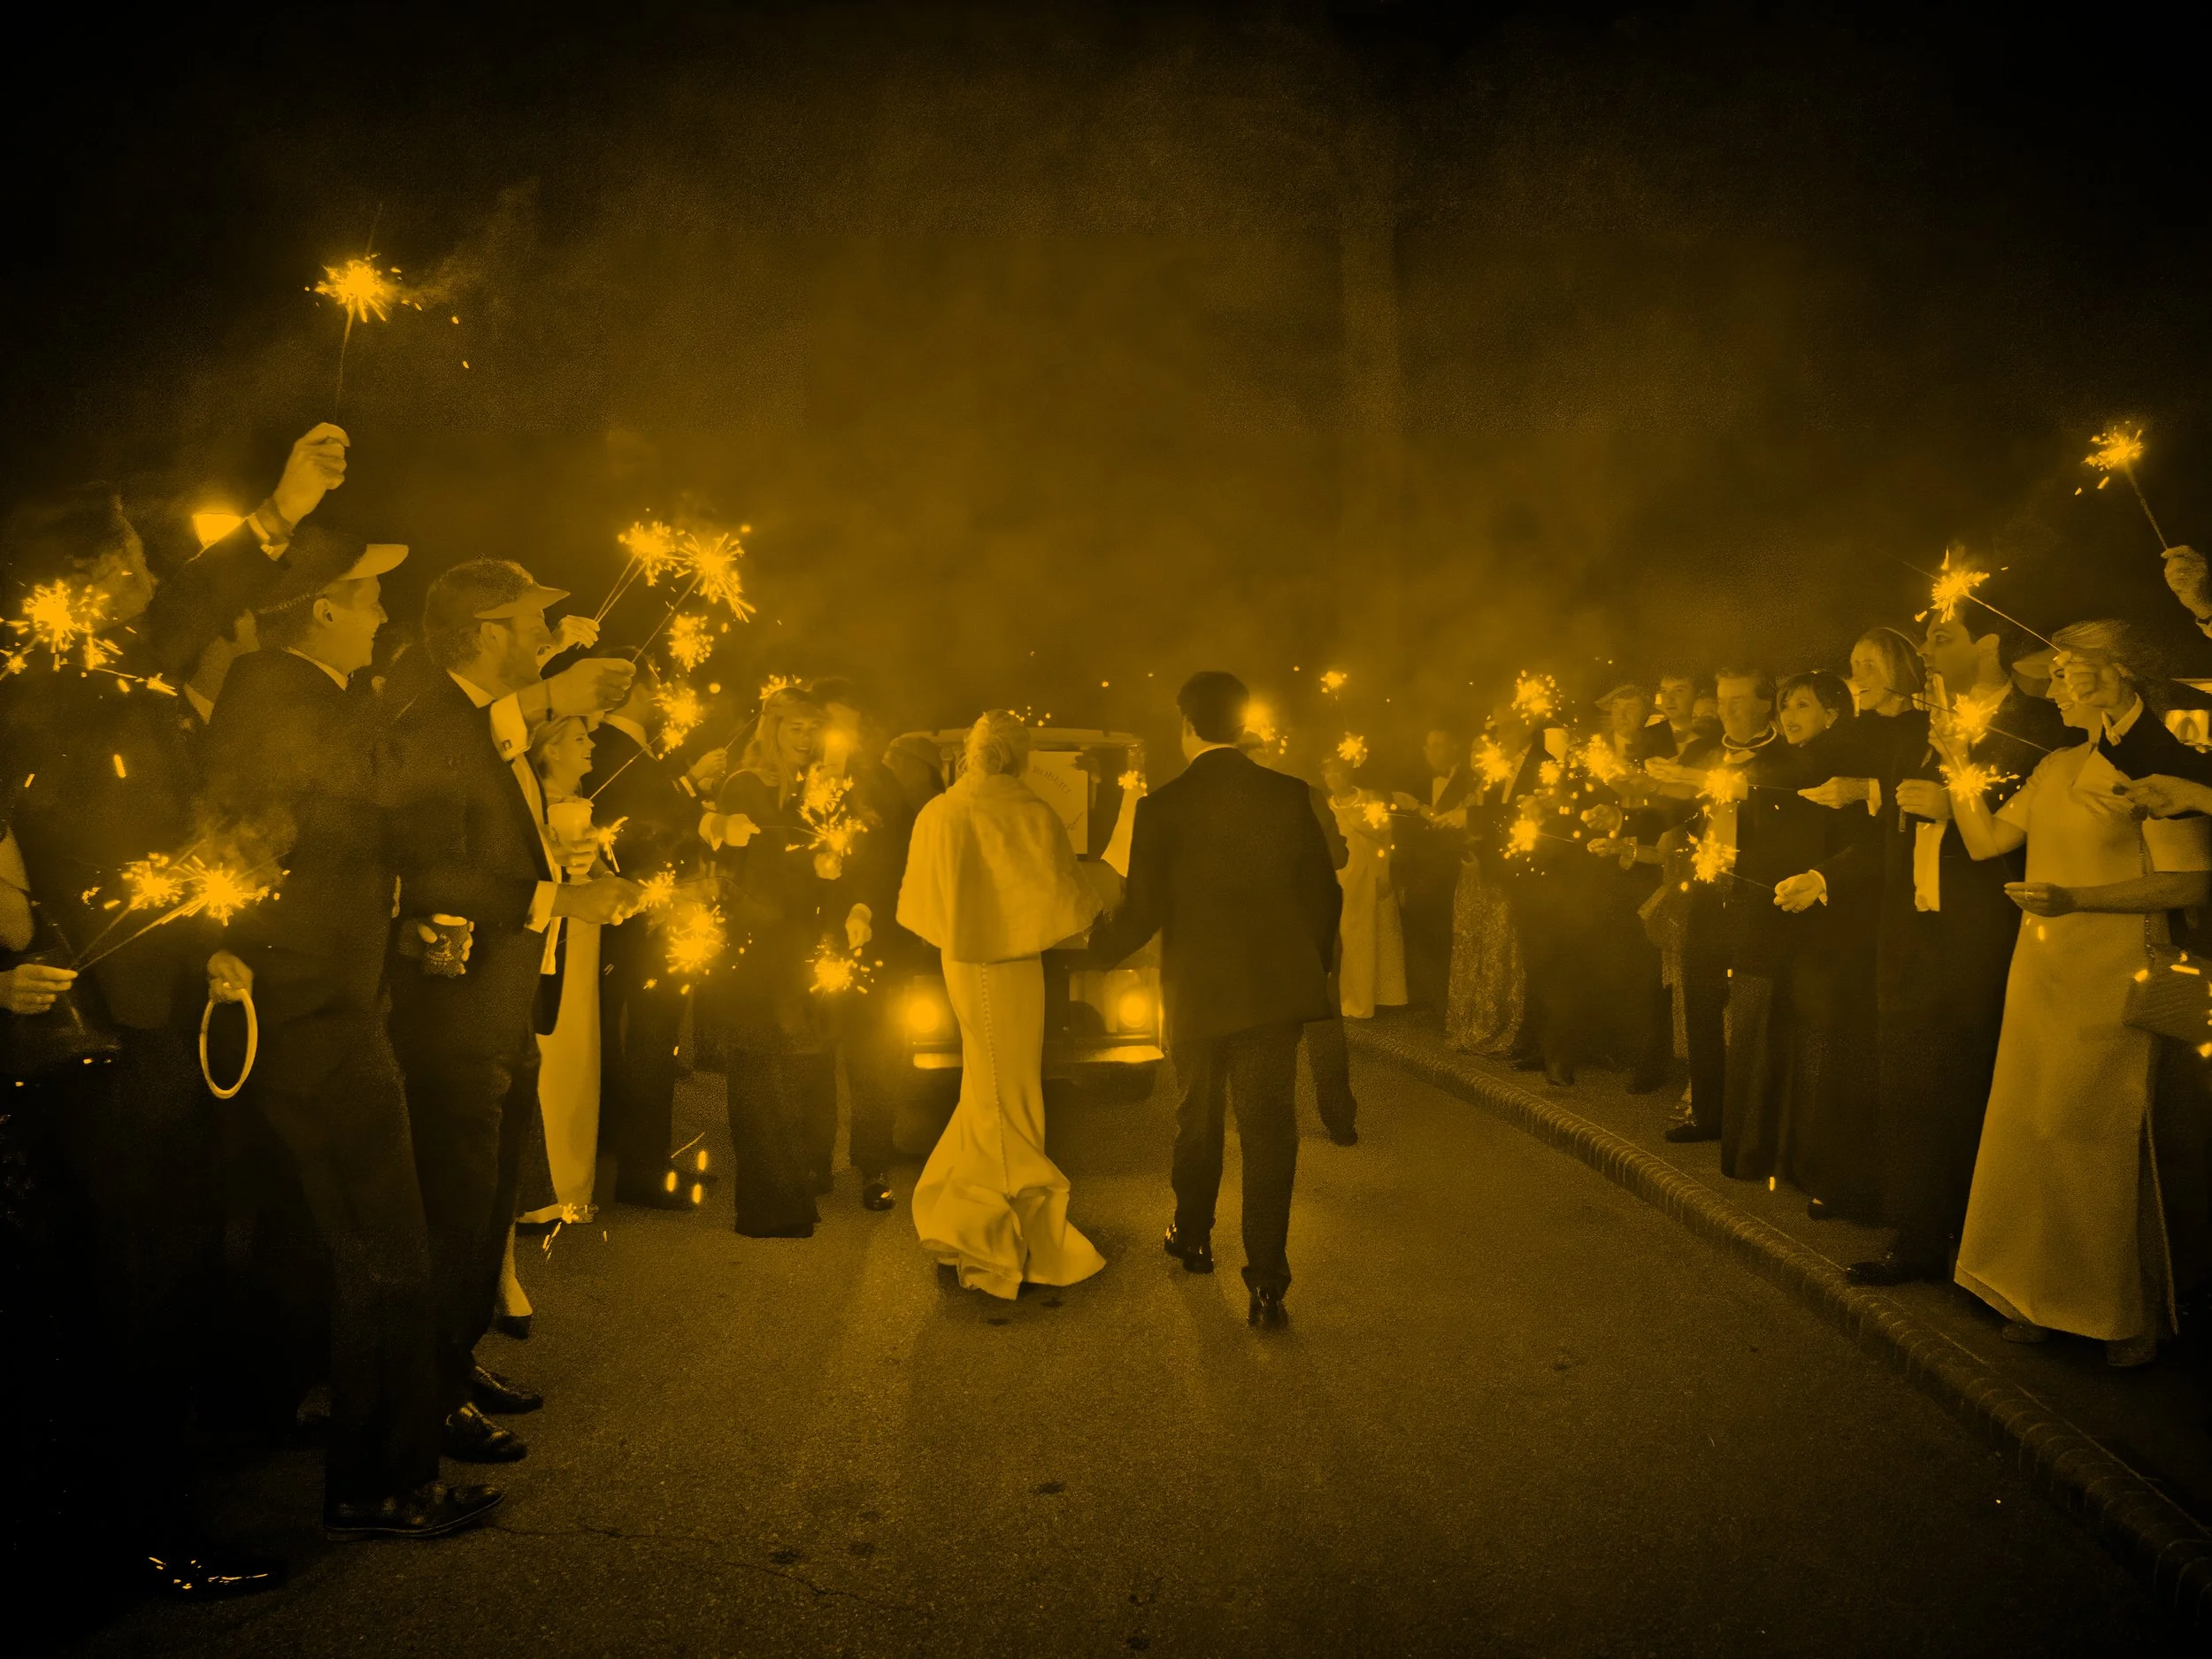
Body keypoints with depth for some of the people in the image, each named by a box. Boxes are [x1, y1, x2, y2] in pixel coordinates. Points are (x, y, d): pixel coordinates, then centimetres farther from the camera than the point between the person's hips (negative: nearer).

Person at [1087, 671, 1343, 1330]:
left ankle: (1193, 1237, 38)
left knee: (1198, 1121, 20)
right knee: (1268, 1131, 3)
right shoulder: (1290, 796, -3)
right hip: (1277, 986, 1)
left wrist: (1097, 944, 10)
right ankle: (1267, 1284, -1)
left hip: (1198, 994, -1)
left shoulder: (1163, 807, -12)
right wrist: (1313, 963, 18)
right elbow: (1324, 892, 2)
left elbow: (1143, 910, -10)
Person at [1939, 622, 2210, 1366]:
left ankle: (2131, 1315, 14)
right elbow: (1985, 839, 12)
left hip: (2111, 978, -7)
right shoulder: (2056, 768, 13)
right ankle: (2044, 1295, 21)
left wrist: (2075, 898, -20)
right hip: (2041, 975, 7)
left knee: (2096, 1137, -2)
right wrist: (1959, 768, 3)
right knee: (2030, 1130, 9)